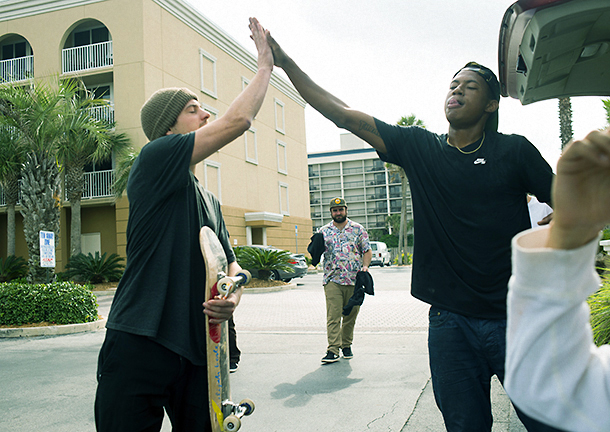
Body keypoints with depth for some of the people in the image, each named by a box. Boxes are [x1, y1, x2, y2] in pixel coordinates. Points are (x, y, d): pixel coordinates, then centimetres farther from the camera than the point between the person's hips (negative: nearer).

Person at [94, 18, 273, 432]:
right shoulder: (154, 158, -5)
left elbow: (230, 263, 20)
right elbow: (237, 121, -12)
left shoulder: (211, 202, 19)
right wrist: (266, 63, 2)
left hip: (198, 349, 7)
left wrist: (233, 296, -4)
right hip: (139, 346, -7)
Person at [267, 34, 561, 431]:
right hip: (450, 321, 1)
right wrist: (285, 62, 1)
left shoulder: (515, 151, 2)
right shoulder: (420, 148, 5)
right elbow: (343, 115, 3)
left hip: (516, 319, 0)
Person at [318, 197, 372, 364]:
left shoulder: (358, 229, 8)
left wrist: (365, 266, -8)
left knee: (350, 316, 8)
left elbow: (367, 251, 8)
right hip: (332, 280, -1)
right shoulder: (324, 231, 9)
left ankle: (346, 345, 23)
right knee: (333, 316, -9)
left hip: (354, 280, 1)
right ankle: (333, 350, -9)